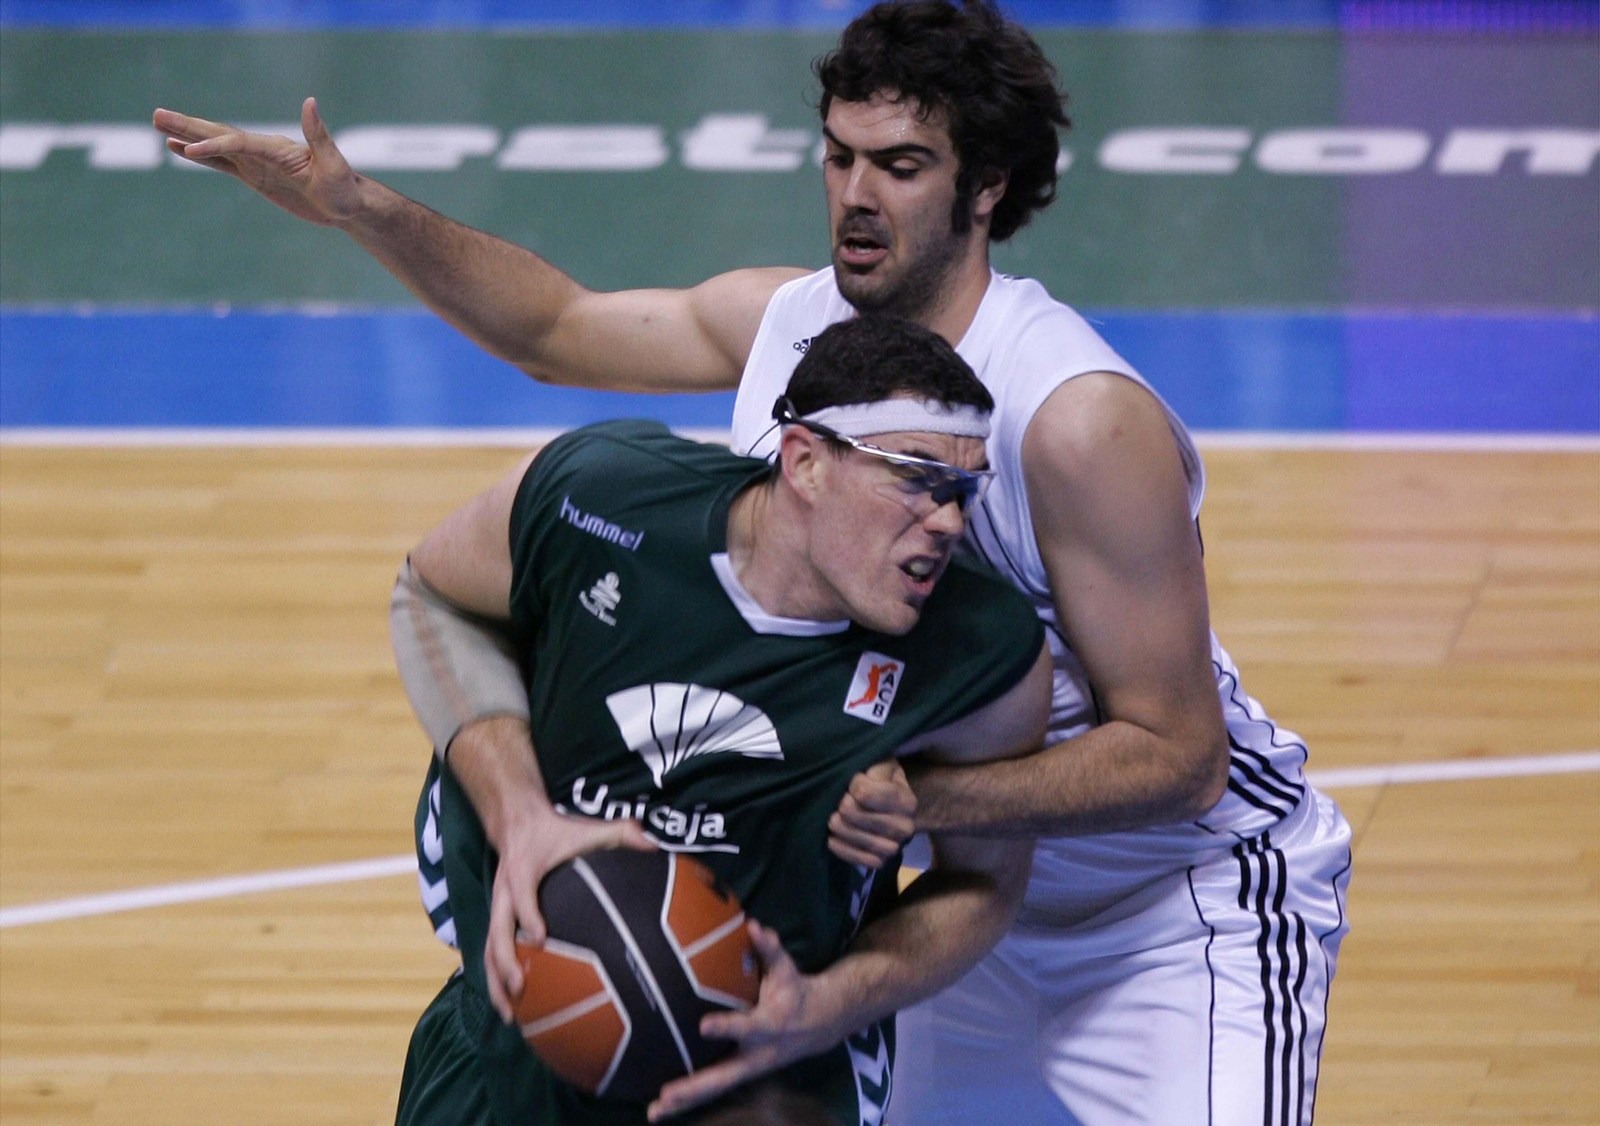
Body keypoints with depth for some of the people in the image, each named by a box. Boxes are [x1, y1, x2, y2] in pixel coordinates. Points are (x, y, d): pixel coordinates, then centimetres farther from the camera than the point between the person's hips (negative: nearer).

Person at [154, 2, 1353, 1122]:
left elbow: (1176, 753, -26)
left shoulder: (1082, 421, -29)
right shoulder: (791, 322, -5)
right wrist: (364, 211, 2)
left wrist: (928, 800, -37)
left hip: (1189, 914, -7)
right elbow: (559, 327, 14)